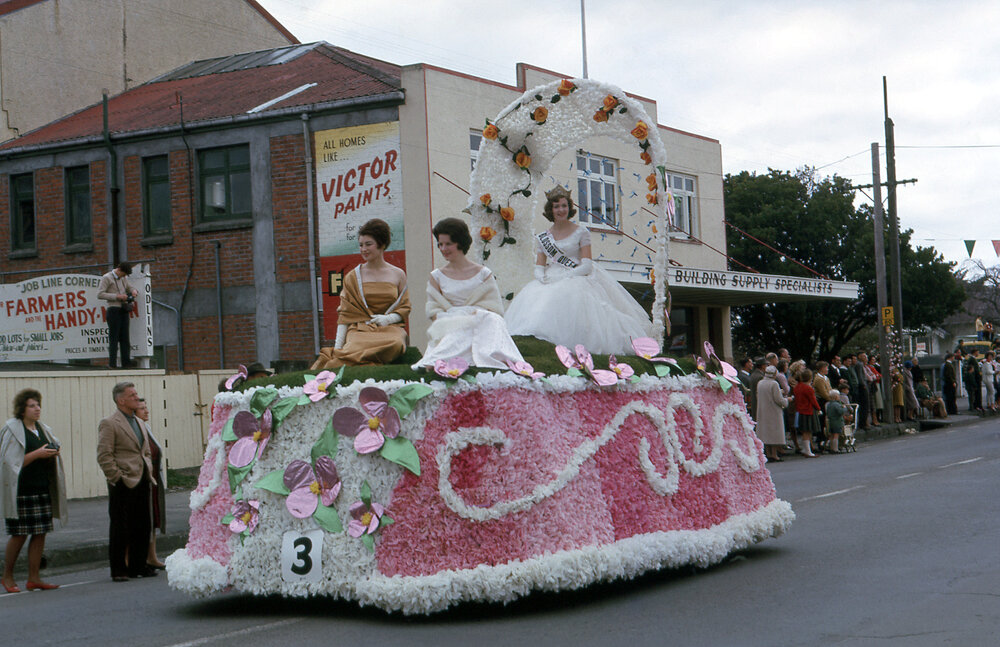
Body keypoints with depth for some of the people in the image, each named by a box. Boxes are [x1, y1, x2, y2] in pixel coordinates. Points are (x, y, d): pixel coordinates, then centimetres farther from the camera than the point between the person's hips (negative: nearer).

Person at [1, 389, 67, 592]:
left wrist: (52, 453, 1)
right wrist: (37, 454, -17)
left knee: (40, 533, 3)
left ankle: (34, 578, 8)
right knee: (19, 534, -5)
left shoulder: (42, 429, 16)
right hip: (21, 490, -7)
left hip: (42, 488, 7)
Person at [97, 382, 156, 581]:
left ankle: (138, 566, 20)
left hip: (142, 483, 8)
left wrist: (148, 473, 13)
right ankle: (118, 570, 7)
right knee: (120, 529, -1)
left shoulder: (138, 423, 18)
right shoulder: (109, 424, -8)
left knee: (142, 527, 10)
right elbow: (104, 456, -13)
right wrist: (118, 478, -16)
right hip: (123, 486, -8)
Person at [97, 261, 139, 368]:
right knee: (113, 338, -8)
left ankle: (126, 363, 3)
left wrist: (134, 291, 1)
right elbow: (100, 294, -10)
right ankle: (112, 364, -7)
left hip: (124, 311, 6)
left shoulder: (124, 279, 18)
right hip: (113, 310, -6)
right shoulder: (106, 278, -2)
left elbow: (131, 288, 27)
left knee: (124, 338, 3)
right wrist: (117, 296, -18)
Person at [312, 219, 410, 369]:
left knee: (395, 344, -38)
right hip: (360, 328, -2)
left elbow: (405, 309, 15)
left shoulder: (398, 275, 13)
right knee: (358, 346, -41)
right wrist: (338, 345, -7)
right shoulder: (353, 277, 11)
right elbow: (345, 313, 6)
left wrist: (389, 318, -7)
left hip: (390, 328, 2)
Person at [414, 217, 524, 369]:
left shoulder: (483, 273, 14)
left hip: (481, 323, 0)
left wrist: (477, 314, -13)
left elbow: (495, 307, 8)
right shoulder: (437, 277, 18)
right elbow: (433, 310, 11)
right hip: (450, 327, 0)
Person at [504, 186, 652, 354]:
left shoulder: (581, 233, 3)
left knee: (566, 297, -36)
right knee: (529, 296, -24)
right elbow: (539, 268, 12)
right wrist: (543, 278, -12)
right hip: (551, 282, 4)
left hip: (577, 279, -4)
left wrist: (563, 277, -15)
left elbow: (587, 265, -5)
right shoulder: (543, 237, 14)